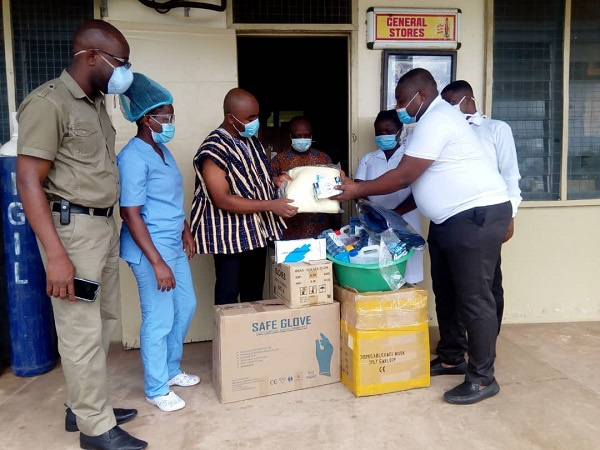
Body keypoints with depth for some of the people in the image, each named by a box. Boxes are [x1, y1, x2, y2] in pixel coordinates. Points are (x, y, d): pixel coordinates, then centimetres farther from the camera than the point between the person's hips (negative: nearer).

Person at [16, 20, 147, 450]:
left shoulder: (96, 103, 13)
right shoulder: (48, 102, -13)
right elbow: (28, 181, -17)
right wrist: (56, 254, -23)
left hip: (105, 225, 9)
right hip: (72, 227, -9)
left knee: (103, 322, 16)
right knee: (82, 331, 0)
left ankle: (84, 406, 31)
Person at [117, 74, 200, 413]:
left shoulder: (162, 150, 10)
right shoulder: (133, 157, -18)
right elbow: (131, 214, -22)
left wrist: (186, 232, 21)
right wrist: (157, 262, -24)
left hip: (174, 245, 10)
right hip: (150, 249, -9)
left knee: (186, 307, 18)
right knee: (159, 319, 1)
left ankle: (172, 370, 37)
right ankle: (157, 389, 20)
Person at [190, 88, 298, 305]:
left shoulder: (251, 141, 7)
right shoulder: (213, 150, -19)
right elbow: (223, 200, -24)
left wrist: (274, 181, -1)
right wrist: (271, 205, -27)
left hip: (257, 232, 8)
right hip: (229, 236, -8)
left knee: (254, 293, 18)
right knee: (228, 296, 5)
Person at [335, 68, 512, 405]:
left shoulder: (436, 121, -17)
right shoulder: (435, 118, 17)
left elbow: (403, 176, -19)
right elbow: (415, 178, 18)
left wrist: (359, 190, -9)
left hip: (477, 215, -11)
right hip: (450, 219, 11)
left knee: (474, 297, -5)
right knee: (446, 293, 16)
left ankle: (483, 378, 7)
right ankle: (451, 358, 30)